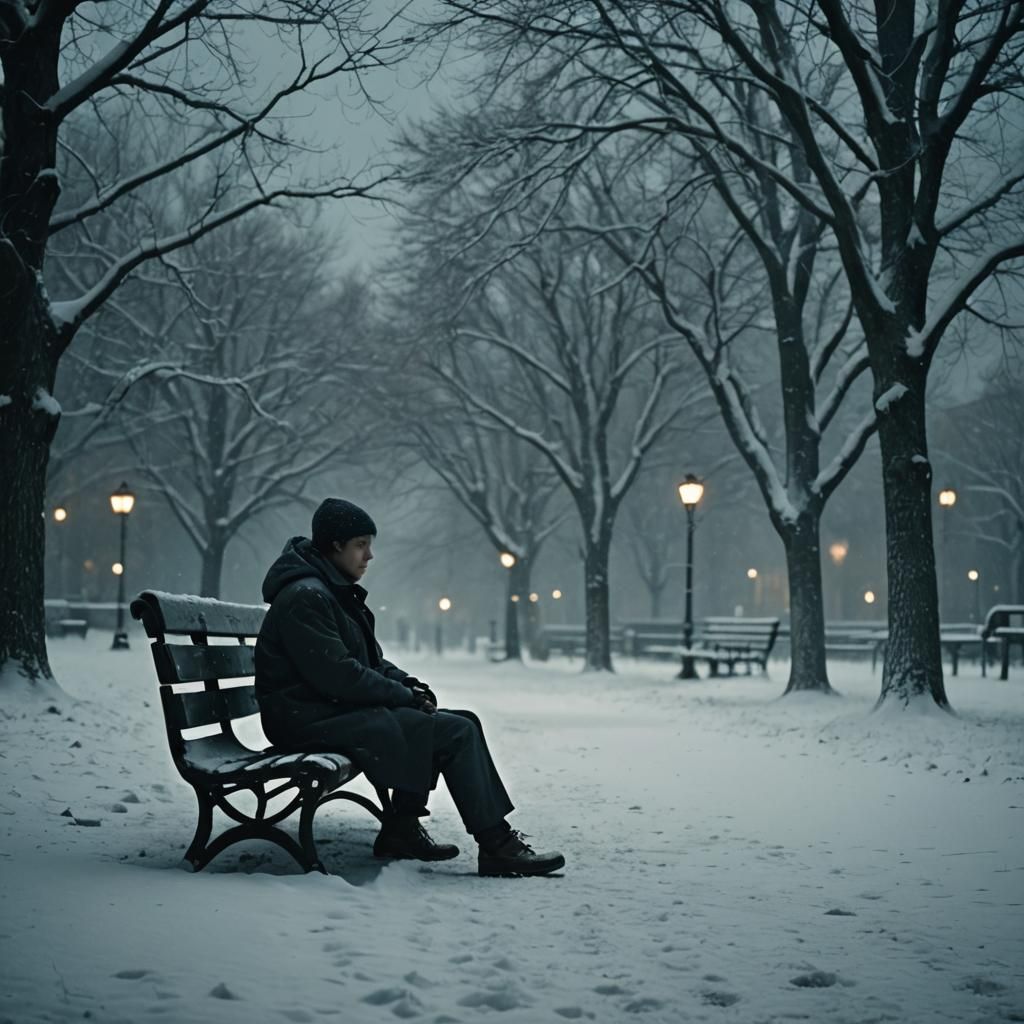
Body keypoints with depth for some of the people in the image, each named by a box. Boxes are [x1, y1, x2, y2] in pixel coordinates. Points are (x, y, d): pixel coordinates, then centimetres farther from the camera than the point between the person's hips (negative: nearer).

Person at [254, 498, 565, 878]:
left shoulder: (334, 591, 16)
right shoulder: (305, 596, -17)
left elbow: (369, 659, 22)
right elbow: (337, 675, -22)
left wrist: (407, 683, 4)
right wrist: (404, 695, -13)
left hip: (340, 708, 10)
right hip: (313, 720, -10)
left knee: (460, 722, 7)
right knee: (458, 732, -15)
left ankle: (401, 830, 7)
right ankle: (496, 845, -8)